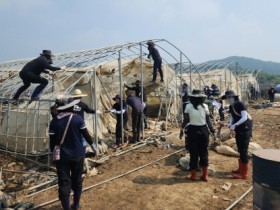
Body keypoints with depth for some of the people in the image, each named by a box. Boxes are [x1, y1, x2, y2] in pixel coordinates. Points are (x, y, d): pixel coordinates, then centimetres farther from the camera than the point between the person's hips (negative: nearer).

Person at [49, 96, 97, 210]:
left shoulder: (54, 121, -8)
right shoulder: (77, 118, -11)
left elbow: (52, 140, -3)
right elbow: (86, 134, -3)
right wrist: (92, 145, 14)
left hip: (62, 156, 0)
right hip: (78, 155, 1)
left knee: (64, 182, 7)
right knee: (77, 180, 18)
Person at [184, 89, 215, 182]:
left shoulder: (188, 106, -8)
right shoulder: (205, 106, -5)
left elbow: (186, 120, -8)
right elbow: (208, 120, -2)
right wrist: (212, 129, 10)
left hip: (192, 131, -1)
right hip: (203, 131, 1)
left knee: (193, 153, 10)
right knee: (204, 152, 13)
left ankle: (193, 175, 17)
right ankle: (205, 175, 18)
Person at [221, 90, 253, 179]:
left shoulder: (240, 104, -18)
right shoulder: (231, 107, 6)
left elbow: (244, 117, -24)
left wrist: (234, 125, -29)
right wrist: (230, 124, -11)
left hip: (245, 128, -8)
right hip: (238, 129, 8)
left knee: (243, 150, -4)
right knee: (240, 149, 17)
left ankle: (244, 173, 4)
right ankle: (240, 168, 32)